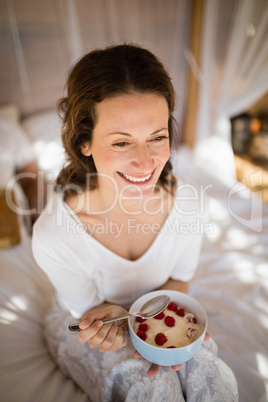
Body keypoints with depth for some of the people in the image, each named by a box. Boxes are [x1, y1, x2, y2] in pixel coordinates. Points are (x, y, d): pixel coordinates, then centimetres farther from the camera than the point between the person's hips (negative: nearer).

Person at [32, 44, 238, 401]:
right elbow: (87, 308, -14)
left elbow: (179, 278, -6)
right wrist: (110, 317, -36)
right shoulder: (54, 235, -33)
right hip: (87, 325, -1)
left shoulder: (188, 202, -25)